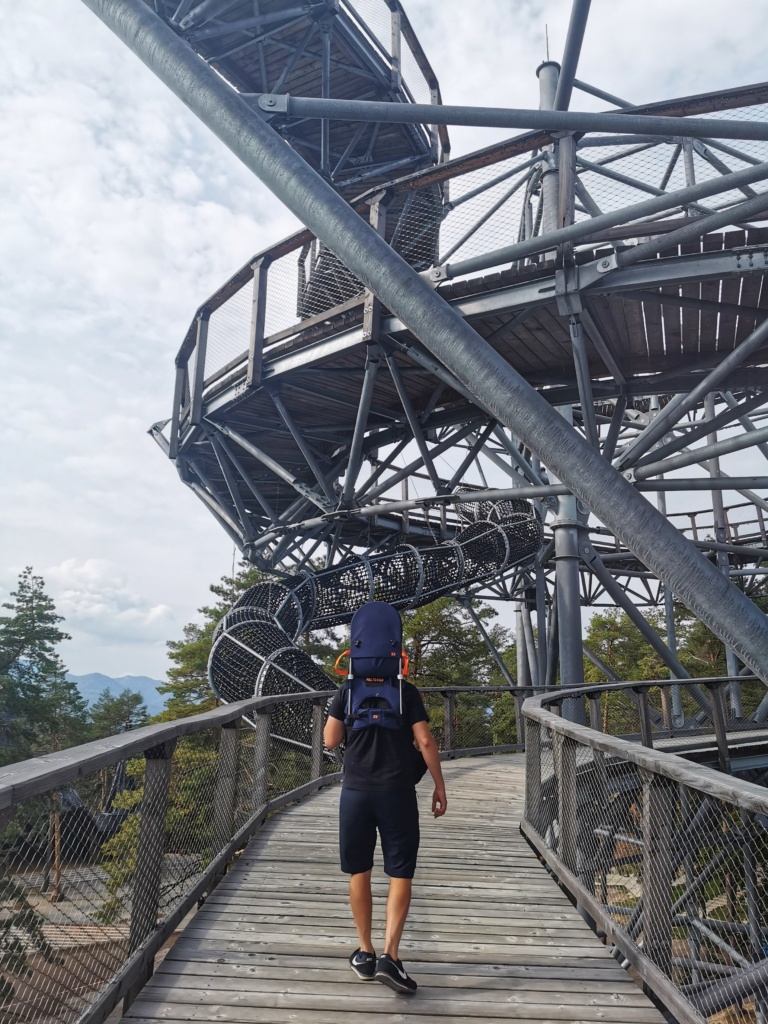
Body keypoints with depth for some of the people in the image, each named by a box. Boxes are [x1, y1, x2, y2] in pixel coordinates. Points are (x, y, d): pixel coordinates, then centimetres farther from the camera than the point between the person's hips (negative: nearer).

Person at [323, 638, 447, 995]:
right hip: (397, 792, -1)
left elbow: (330, 741, 3)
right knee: (400, 873, 6)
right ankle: (390, 956, -3)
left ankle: (365, 954, 23)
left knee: (359, 872, 14)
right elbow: (425, 742, -6)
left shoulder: (346, 692, 0)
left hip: (356, 791, 2)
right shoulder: (407, 692, -3)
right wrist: (439, 787, 2)